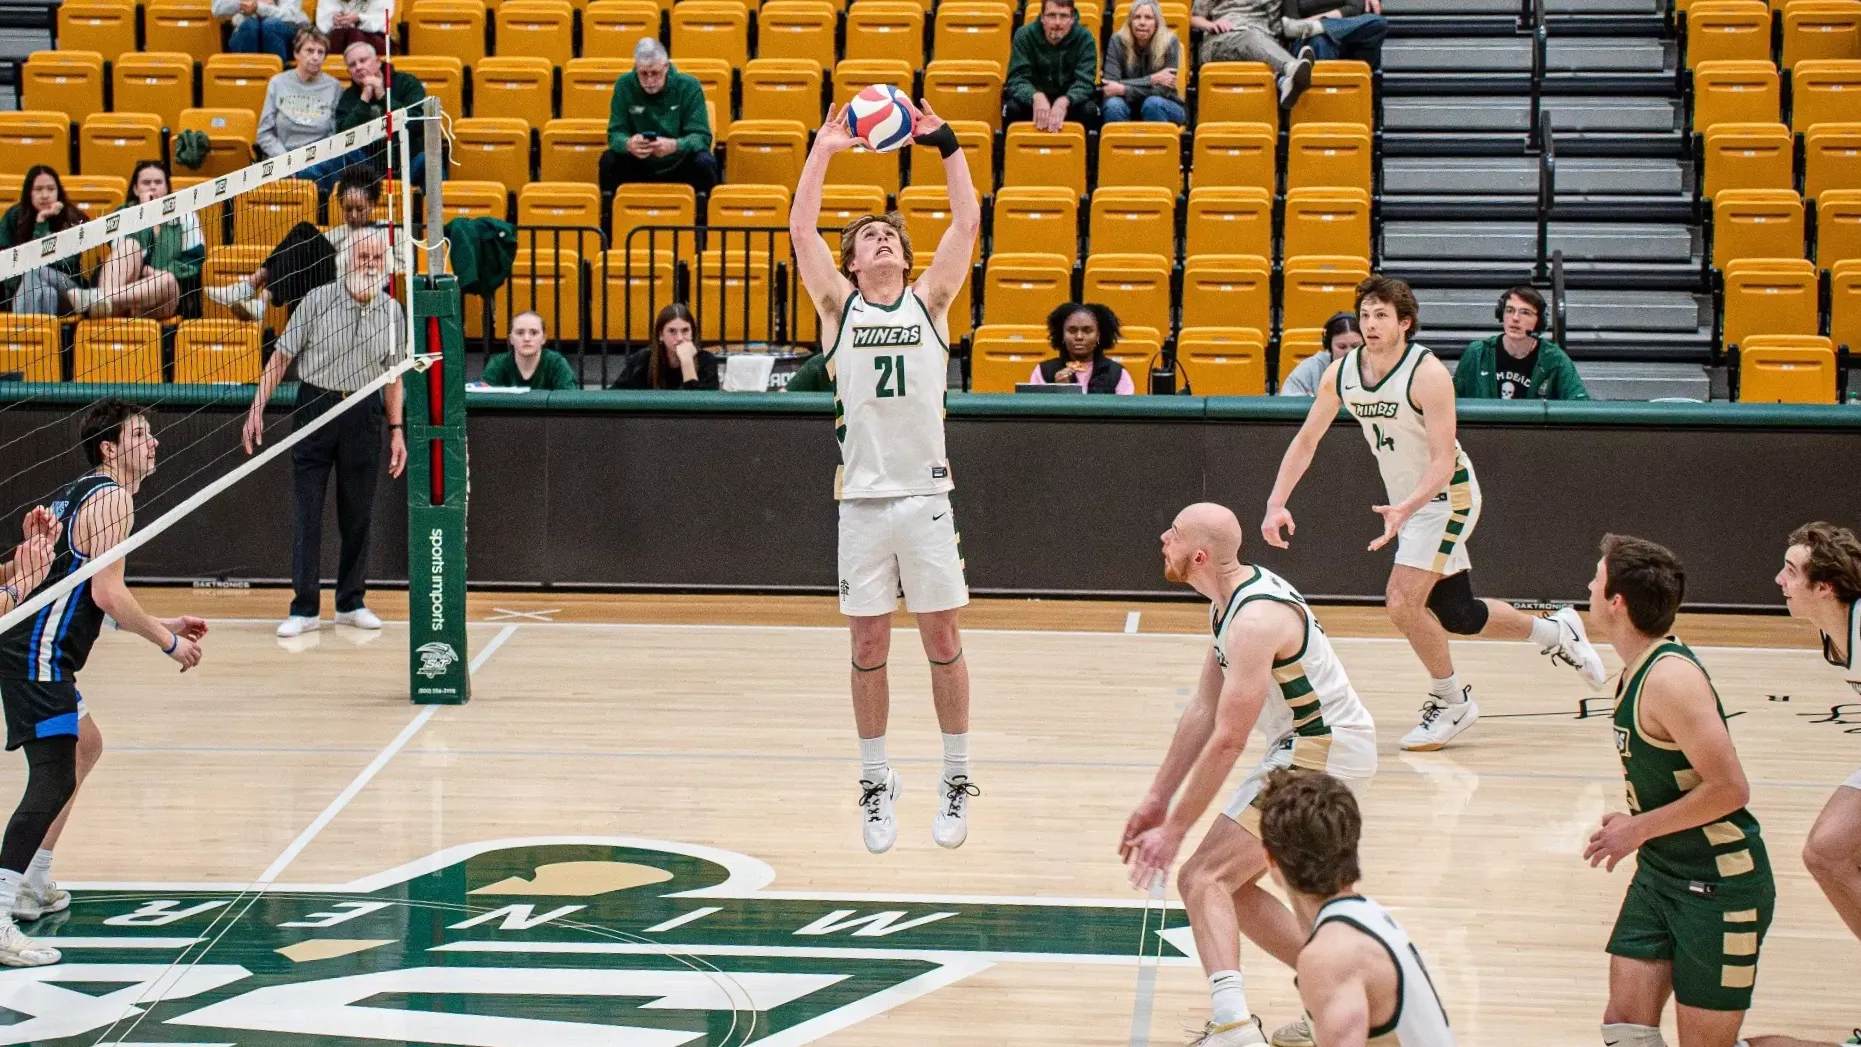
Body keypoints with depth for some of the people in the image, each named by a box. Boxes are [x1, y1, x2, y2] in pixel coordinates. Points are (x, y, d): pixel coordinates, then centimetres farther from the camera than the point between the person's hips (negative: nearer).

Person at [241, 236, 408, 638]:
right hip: (315, 408, -3)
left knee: (359, 514, 7)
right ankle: (304, 609, 1)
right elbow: (282, 356, -3)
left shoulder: (392, 311, 3)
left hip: (364, 414, 3)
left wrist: (396, 430, 8)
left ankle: (351, 604, 19)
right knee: (307, 513, -3)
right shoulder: (318, 300, -7)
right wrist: (257, 408, -10)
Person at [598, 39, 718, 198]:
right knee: (609, 160, -26)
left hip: (680, 167, -1)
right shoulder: (624, 86, -6)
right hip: (639, 168, 1)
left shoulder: (689, 87, -11)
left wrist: (674, 146, -38)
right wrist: (628, 144, -35)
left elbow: (702, 136, -16)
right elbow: (615, 133, -9)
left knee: (705, 162, -31)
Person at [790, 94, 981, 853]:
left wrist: (945, 144, -7)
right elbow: (800, 229, -3)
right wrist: (824, 150, -8)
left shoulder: (929, 303, 7)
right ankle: (875, 785, 14)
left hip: (925, 498, 0)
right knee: (868, 648, 4)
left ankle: (955, 782, 13)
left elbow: (968, 224, -1)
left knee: (942, 640, 3)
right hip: (862, 499, 0)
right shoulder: (840, 307, 7)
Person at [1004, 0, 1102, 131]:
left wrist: (1064, 102, -45)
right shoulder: (1024, 36, -12)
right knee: (1012, 108, -30)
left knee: (1089, 110, -31)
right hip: (1034, 100, 0)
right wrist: (1037, 97, -44)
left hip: (1068, 102, 0)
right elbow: (1017, 79, -20)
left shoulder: (1084, 38, -13)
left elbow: (1084, 82, -22)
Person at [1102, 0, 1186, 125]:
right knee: (1114, 105, -31)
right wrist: (1151, 79, -26)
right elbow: (1111, 84, -19)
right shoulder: (1118, 41, -12)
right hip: (1130, 108, 1)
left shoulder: (1169, 43, -14)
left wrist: (1123, 89, -28)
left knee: (1153, 103, -34)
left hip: (1164, 109, -1)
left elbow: (1163, 88, -19)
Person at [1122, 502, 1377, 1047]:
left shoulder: (1254, 621, -24)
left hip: (1321, 754, -10)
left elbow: (1227, 741, -24)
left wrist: (1173, 830, -19)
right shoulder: (1230, 600, 7)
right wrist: (1156, 800, 12)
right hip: (1308, 745, 10)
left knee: (1203, 878, -15)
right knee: (1230, 885, 17)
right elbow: (1204, 710, 13)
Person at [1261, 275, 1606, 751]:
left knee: (1403, 602, -19)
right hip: (1409, 503, 7)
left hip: (1446, 496, -7)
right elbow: (1305, 441, 2)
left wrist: (1405, 510, -43)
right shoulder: (1341, 373, -6)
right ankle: (1556, 632, 36)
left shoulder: (1427, 374, -24)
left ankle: (1450, 702, 2)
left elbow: (1444, 462, -28)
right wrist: (1276, 504, -10)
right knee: (1456, 615, 12)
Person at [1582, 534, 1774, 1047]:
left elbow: (1729, 788, -26)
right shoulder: (1637, 671, 7)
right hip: (1661, 874, 9)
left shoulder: (1670, 678, -23)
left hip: (1721, 887, -9)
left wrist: (1639, 829, -17)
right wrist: (1635, 822, 5)